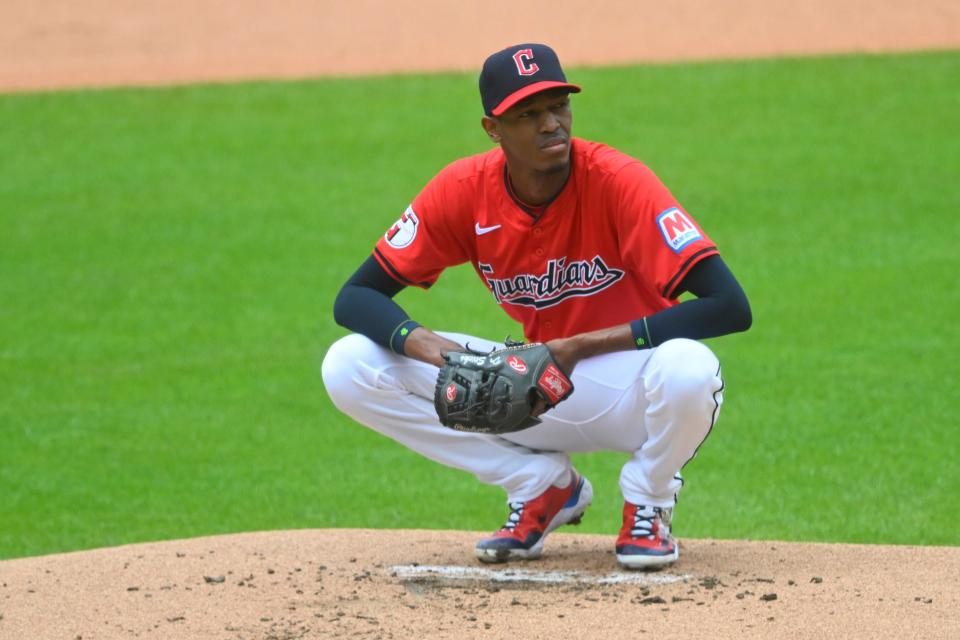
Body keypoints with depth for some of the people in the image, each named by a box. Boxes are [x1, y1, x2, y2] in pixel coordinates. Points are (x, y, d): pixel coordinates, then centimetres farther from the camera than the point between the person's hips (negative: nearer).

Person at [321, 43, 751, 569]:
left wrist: (582, 347, -30)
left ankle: (648, 504, -4)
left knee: (687, 369, -41)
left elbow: (731, 307, -30)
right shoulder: (465, 190, -11)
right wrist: (424, 344, -29)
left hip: (635, 395, -4)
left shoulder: (618, 181, -22)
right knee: (349, 368, -11)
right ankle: (545, 487, 2)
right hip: (538, 390, 4)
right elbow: (356, 297, -6)